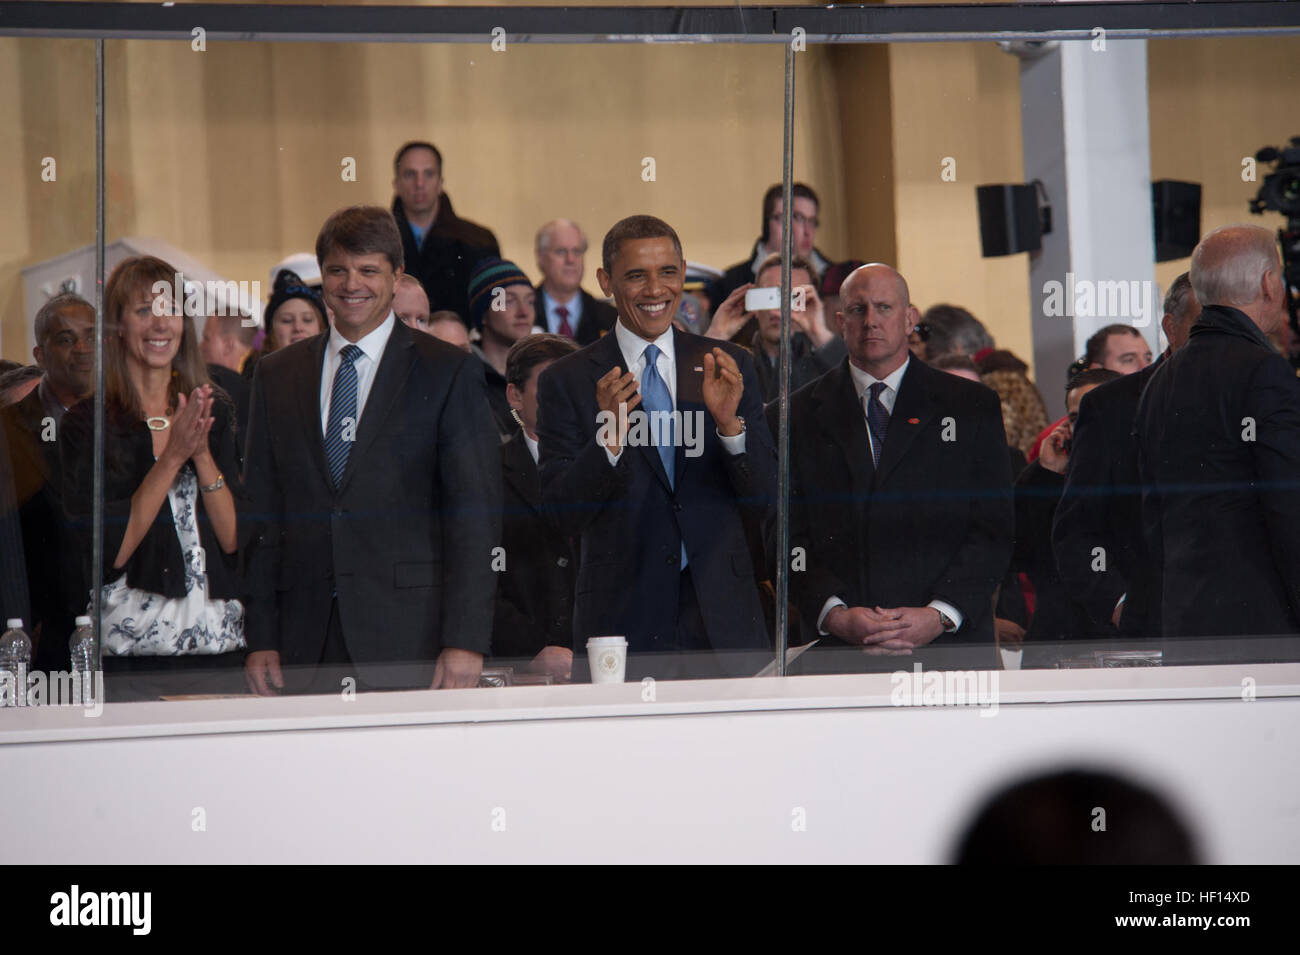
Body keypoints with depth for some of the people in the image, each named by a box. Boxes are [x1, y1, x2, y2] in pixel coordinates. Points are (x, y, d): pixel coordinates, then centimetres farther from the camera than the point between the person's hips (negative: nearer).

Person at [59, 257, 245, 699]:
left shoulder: (216, 412, 9)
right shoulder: (87, 424, -1)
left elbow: (235, 538, 2)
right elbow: (109, 550, -12)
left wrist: (203, 453, -12)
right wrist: (173, 457, -16)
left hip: (218, 642, 3)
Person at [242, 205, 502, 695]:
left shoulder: (450, 372, 3)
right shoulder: (277, 375, 15)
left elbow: (476, 513, -2)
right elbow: (262, 513, 13)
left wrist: (465, 640, -11)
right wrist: (260, 638, 4)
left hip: (409, 637, -3)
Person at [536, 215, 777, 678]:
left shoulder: (729, 367, 8)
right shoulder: (567, 381, 2)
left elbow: (763, 504, 5)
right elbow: (565, 516, -4)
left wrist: (729, 423, -12)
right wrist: (608, 437, -20)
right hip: (622, 619, -2)